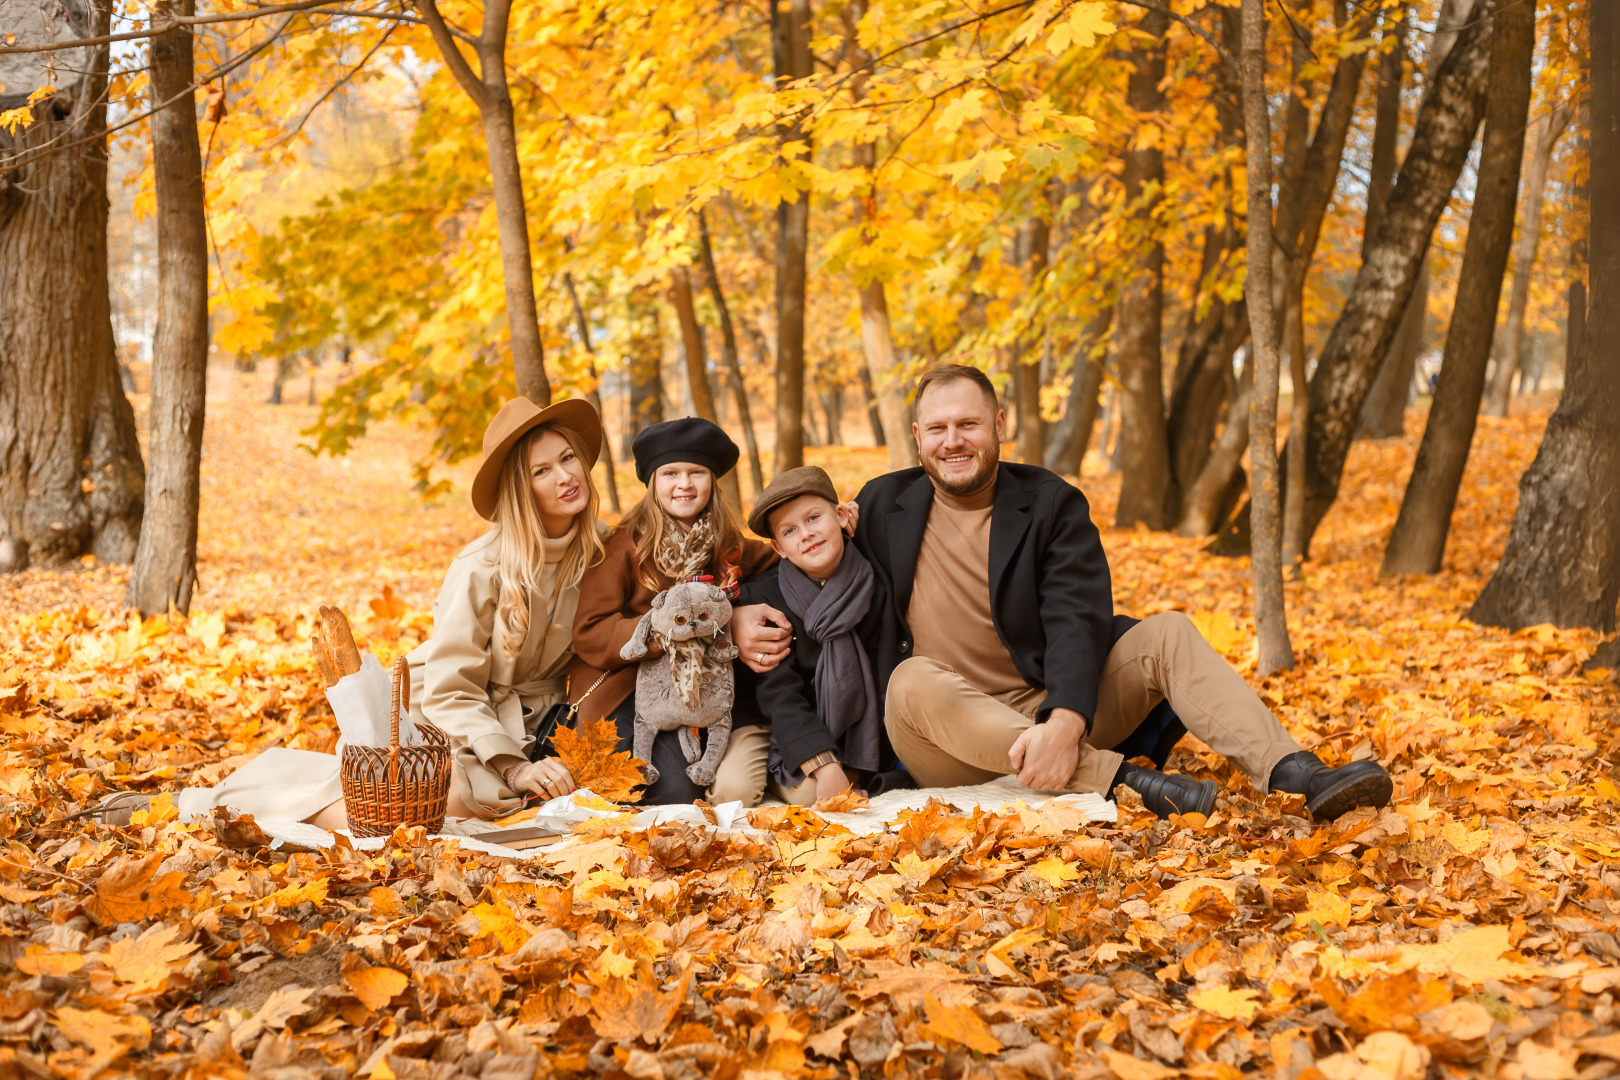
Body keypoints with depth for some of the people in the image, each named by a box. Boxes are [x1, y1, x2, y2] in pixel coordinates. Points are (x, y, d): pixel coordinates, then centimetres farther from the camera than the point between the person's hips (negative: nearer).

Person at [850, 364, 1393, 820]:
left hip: (1049, 715, 2)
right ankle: (1122, 778, -43)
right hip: (949, 753, -1)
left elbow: (1078, 621, -14)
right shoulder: (881, 505, 4)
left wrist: (1066, 721, -33)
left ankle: (1296, 773, -34)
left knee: (1167, 633, -16)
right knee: (915, 681, -36)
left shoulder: (1053, 503, 1)